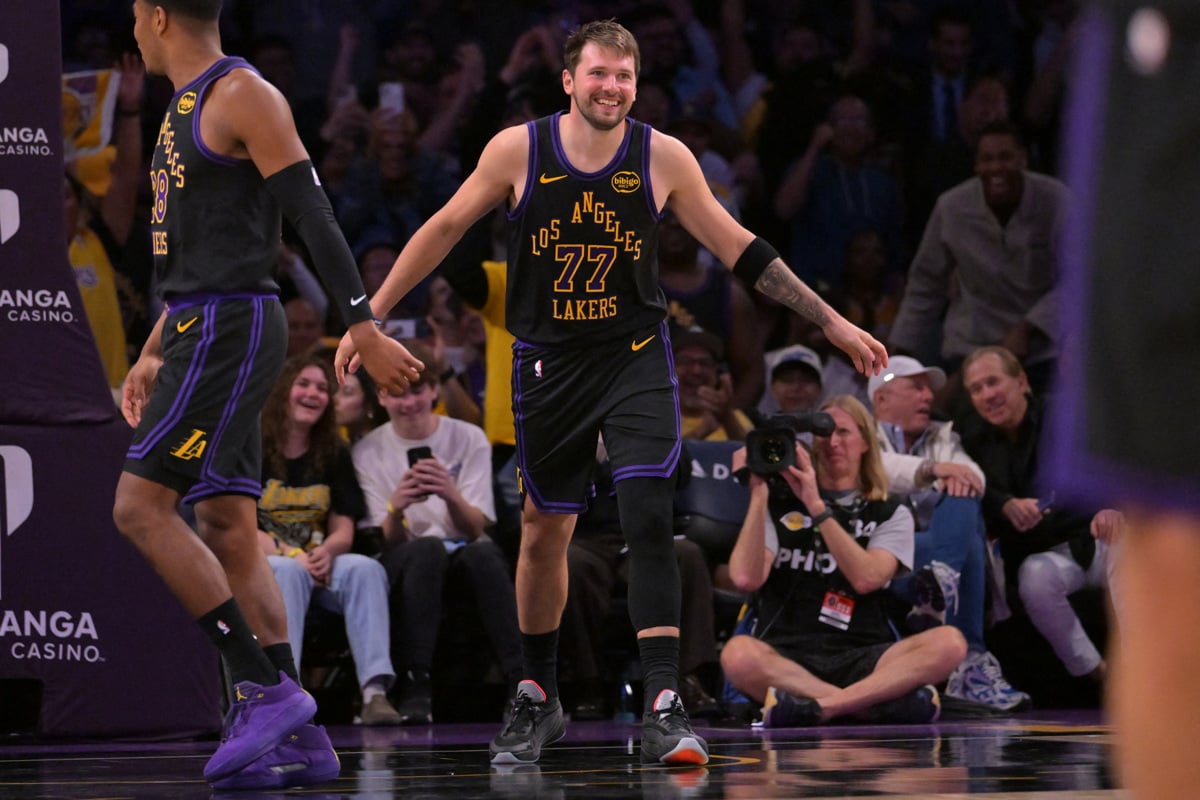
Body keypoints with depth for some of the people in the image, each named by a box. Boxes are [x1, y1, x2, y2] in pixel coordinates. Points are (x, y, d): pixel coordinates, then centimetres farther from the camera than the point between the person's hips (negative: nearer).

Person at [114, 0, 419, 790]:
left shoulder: (243, 95, -10)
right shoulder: (187, 106, 20)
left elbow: (314, 215, -15)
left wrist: (366, 331, -19)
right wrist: (152, 355, 25)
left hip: (229, 331, -10)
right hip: (204, 330, 10)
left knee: (140, 507, -14)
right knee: (229, 531, 5)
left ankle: (265, 688, -14)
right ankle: (299, 738, 3)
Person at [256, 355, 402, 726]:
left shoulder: (334, 454, 14)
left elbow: (344, 529, 8)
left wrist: (326, 552, -18)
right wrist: (290, 556, -22)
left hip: (318, 564, 4)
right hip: (258, 563, -4)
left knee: (367, 569, -26)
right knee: (288, 572, -37)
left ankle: (375, 690, -41)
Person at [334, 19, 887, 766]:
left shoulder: (664, 158, -8)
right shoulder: (518, 150, -9)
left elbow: (741, 249, 1)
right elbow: (445, 229, 3)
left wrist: (832, 322, 1)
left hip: (636, 360, -1)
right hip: (547, 363, 1)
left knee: (649, 520, -17)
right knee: (544, 533, 12)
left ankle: (664, 707, -19)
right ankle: (539, 699, 30)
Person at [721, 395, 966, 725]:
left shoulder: (891, 514, 14)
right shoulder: (779, 506, 14)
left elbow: (866, 578, -8)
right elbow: (747, 578, -4)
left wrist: (816, 507, -12)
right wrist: (757, 494, -6)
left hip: (861, 661, 1)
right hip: (785, 659, -1)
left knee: (949, 642, -27)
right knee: (738, 654, -37)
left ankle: (820, 705, -39)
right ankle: (885, 699, -37)